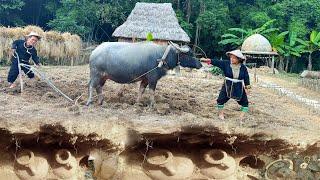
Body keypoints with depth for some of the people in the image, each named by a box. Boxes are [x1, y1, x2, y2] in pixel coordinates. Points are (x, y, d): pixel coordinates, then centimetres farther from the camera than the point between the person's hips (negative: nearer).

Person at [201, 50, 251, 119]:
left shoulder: (243, 67, -7)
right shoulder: (226, 64, -7)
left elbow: (246, 78, -1)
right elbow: (217, 62, -12)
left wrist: (247, 87, -1)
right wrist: (208, 60, -24)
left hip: (239, 88, 0)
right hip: (228, 86, 0)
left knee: (244, 102, 4)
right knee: (221, 100, 1)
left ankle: (242, 116, 19)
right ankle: (221, 113, 21)